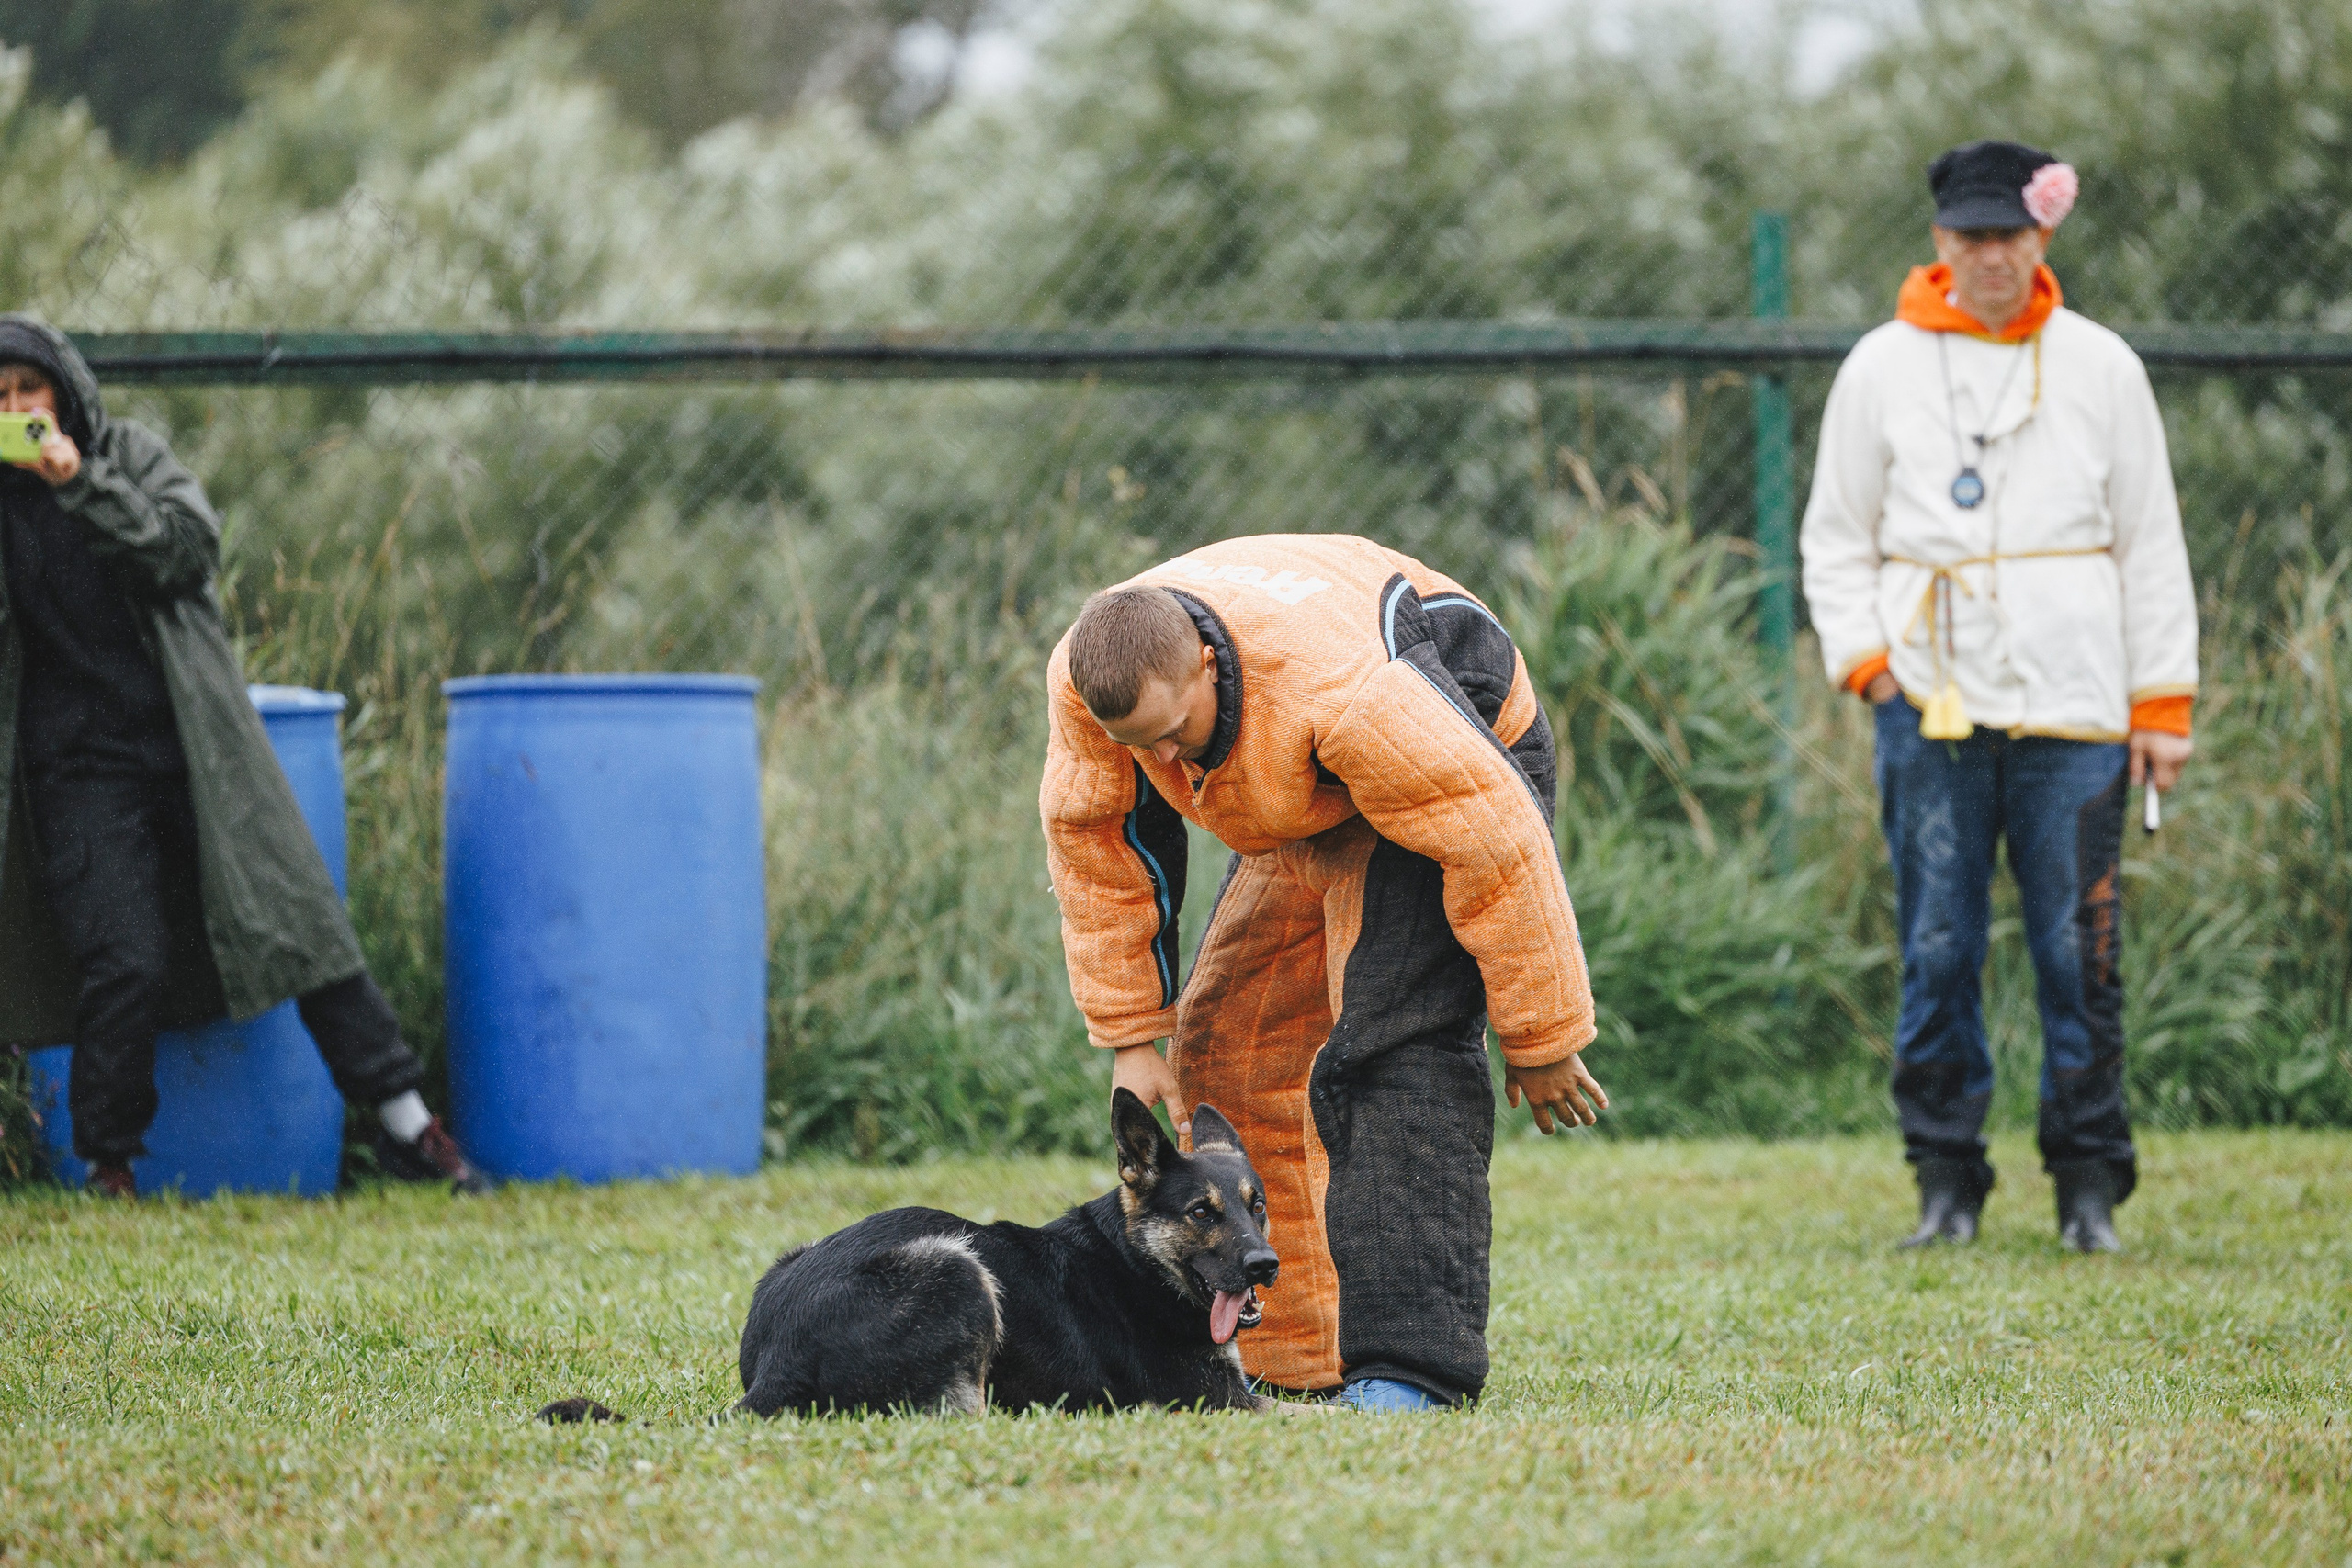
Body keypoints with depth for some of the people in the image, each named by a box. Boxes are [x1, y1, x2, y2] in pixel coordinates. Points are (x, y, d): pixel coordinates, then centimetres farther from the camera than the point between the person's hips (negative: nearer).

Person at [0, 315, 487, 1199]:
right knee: (125, 964, -12)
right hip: (80, 767, -1)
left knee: (296, 913, -1)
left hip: (189, 743, 1)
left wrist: (84, 487, -19)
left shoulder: (131, 456, 6)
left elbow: (193, 547, -9)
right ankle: (108, 1166, 4)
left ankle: (405, 1124, 7)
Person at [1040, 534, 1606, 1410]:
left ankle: (1413, 1362, -26)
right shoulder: (1085, 680, -23)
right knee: (1226, 1041, 2)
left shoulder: (1347, 694, -42)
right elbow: (1091, 841, -5)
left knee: (1392, 1047, -23)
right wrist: (1129, 1034, -4)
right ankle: (1292, 1358, 9)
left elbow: (1495, 845, -33)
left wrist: (1540, 1041, -23)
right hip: (1302, 812, 7)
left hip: (1468, 769, -7)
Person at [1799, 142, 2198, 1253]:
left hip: (2073, 705, 0)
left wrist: (2161, 703, 5)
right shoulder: (1882, 368, 8)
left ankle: (2090, 1187, 5)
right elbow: (1835, 537, 13)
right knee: (1938, 952, -1)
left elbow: (2151, 544, 10)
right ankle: (1946, 1182, 7)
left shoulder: (2100, 368, 9)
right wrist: (1863, 655, -2)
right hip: (1930, 707, 0)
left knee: (2079, 952, -3)